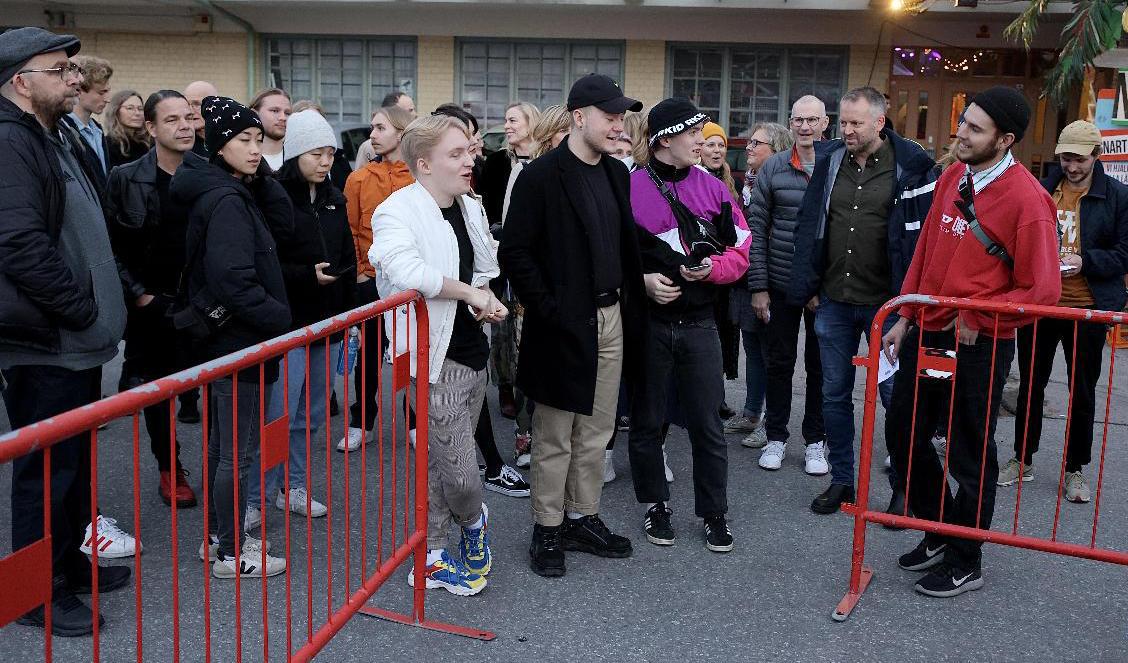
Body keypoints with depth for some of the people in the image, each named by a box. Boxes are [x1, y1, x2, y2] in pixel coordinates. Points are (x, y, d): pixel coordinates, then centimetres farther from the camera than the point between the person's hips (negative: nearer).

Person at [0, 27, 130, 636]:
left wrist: (100, 307, 16)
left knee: (76, 460, 19)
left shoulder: (61, 139, 16)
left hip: (75, 340, 10)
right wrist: (82, 310, -18)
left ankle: (68, 563, 34)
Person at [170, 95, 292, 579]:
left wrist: (258, 177, -1)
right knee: (239, 452, 0)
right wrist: (280, 318, -16)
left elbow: (283, 221, 10)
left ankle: (218, 537, 30)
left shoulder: (232, 191, 9)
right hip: (237, 338, -10)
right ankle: (230, 554, 11)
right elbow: (234, 279, -26)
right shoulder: (226, 200, -19)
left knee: (223, 443, 18)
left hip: (224, 336, 10)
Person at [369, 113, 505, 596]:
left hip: (473, 352, 8)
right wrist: (469, 292, -24)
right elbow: (406, 272, -36)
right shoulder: (398, 212, -16)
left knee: (437, 466, 17)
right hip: (436, 357, -8)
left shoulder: (470, 208, 11)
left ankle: (432, 557, 29)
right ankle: (474, 521, 28)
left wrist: (487, 301, 3)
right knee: (462, 475, -5)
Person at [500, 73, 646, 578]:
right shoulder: (541, 176, -11)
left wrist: (632, 303, 6)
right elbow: (514, 251, -13)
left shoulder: (617, 174, 10)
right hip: (564, 324, -6)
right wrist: (546, 309, -16)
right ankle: (548, 530, 18)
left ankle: (583, 518, 29)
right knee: (555, 438, 4)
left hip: (610, 319, 7)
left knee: (595, 434, 15)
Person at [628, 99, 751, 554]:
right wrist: (641, 280, -16)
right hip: (646, 323, -2)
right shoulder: (628, 189, -5)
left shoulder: (713, 189, 4)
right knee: (647, 421, 11)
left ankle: (714, 513, 21)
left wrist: (711, 268, -13)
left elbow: (740, 252, 6)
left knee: (707, 424, 7)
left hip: (698, 323, 2)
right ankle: (656, 505, 28)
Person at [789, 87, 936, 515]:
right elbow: (808, 226, 8)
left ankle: (903, 487, 20)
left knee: (896, 396, 5)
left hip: (885, 303, -4)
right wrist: (808, 286, 5)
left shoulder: (910, 167, -8)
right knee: (835, 395, 12)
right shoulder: (829, 161, 4)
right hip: (834, 301, 4)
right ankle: (841, 481, 26)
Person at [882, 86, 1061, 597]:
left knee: (969, 456, 7)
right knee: (904, 435, 14)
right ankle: (939, 534, 35)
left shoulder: (1027, 199, -16)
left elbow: (1042, 290, -15)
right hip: (927, 333, 7)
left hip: (979, 345, -7)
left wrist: (977, 319, -15)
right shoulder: (951, 179, 5)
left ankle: (965, 563, 26)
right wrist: (905, 318, 9)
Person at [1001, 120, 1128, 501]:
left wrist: (1084, 260, -20)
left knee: (1082, 392, 10)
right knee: (1031, 384, 12)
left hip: (1088, 308, -2)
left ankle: (1076, 469, 23)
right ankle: (1022, 460, 27)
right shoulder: (1041, 190, 1)